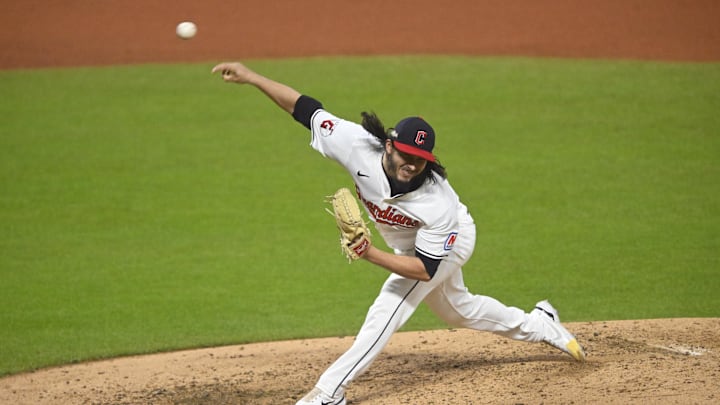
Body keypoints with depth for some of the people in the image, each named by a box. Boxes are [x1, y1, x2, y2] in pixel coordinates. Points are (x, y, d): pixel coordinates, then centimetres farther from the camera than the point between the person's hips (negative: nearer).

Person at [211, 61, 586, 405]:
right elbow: (306, 108, -32)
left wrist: (371, 255, -47)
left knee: (388, 308, -19)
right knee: (457, 310, 25)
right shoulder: (359, 146, -35)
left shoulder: (439, 204, -42)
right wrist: (251, 77, -39)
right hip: (409, 245, 7)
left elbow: (425, 268, -34)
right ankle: (538, 324, 48)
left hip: (450, 240, -7)